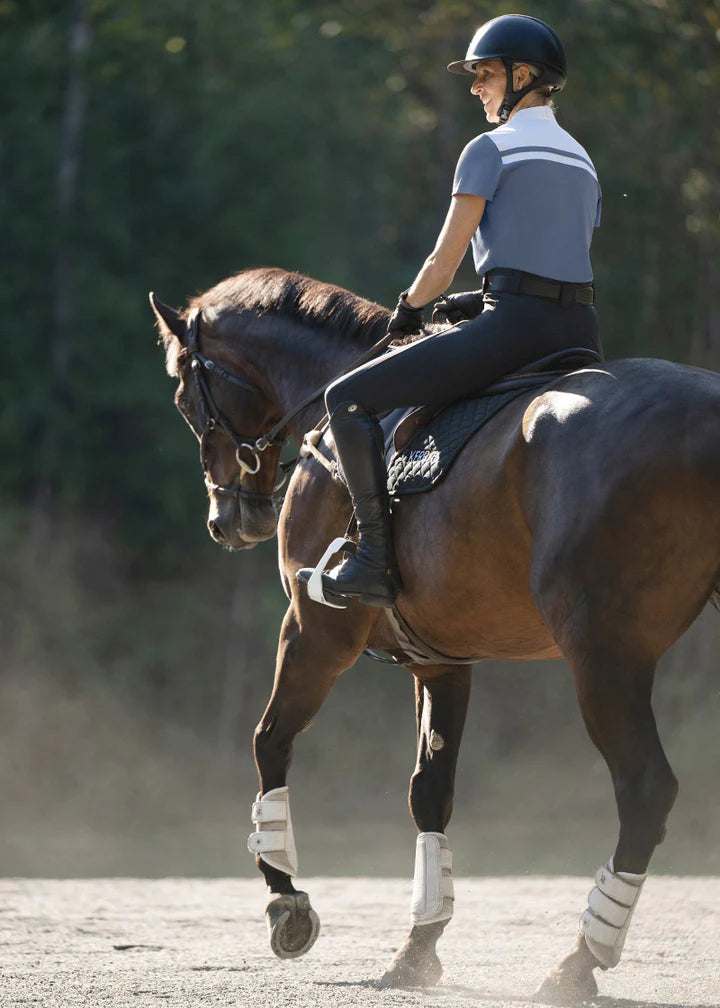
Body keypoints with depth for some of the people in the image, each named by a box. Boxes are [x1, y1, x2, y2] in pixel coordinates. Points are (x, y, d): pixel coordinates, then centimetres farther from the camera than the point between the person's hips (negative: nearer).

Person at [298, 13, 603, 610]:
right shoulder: (581, 161, 21)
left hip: (514, 327, -8)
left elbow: (445, 262, -4)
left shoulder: (491, 149, -3)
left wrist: (409, 308, 14)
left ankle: (376, 564, -13)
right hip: (582, 335, 8)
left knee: (350, 399, -4)